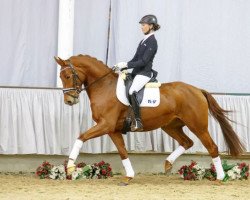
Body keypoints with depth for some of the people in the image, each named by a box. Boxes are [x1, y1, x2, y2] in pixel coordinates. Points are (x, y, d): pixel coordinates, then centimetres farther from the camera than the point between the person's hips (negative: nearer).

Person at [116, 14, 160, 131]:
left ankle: (137, 122, -32)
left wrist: (126, 65, -19)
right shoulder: (144, 41, 17)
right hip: (136, 73, 10)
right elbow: (136, 59, 20)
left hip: (144, 73, -10)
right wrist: (122, 67, 9)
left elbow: (144, 61, -18)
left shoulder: (152, 42, -11)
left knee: (132, 92, -31)